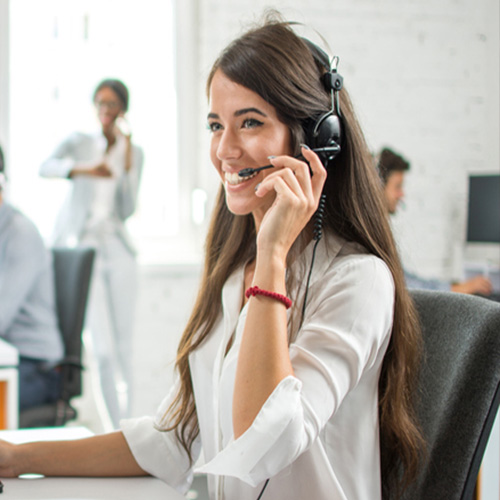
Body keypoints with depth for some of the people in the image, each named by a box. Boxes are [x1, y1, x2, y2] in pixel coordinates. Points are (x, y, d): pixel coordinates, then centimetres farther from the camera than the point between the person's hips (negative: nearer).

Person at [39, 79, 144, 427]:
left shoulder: (134, 152, 11)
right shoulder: (79, 141, 5)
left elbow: (127, 210, 0)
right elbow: (46, 167, -15)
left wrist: (126, 160, -7)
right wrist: (83, 169, -31)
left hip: (116, 247, 3)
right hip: (79, 245, -3)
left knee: (123, 344, 3)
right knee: (103, 346, -10)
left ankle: (123, 425, 15)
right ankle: (114, 423, -2)